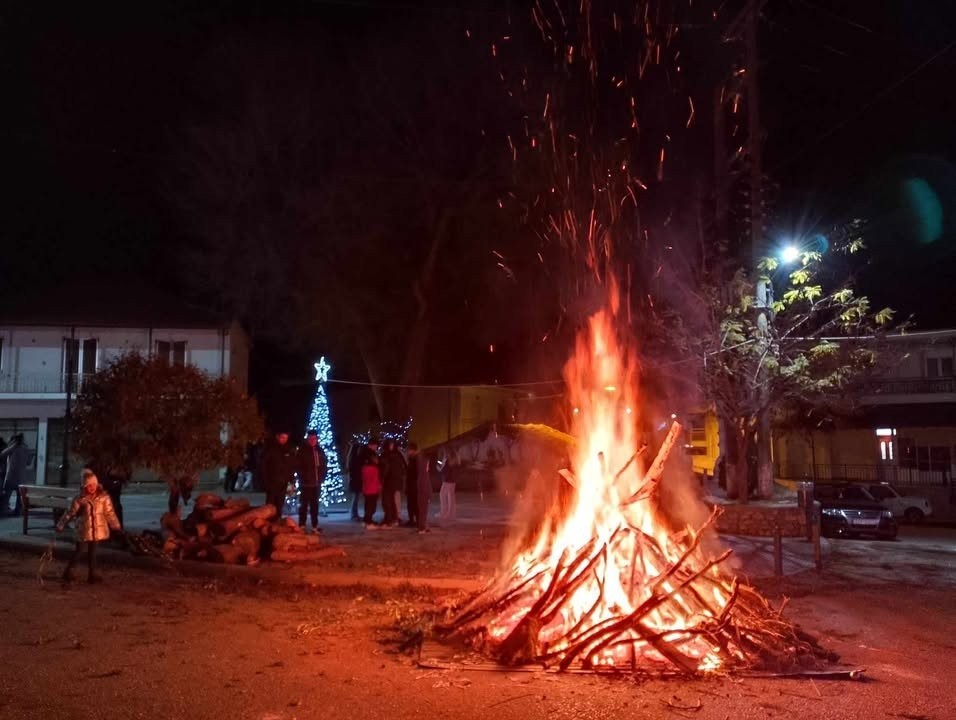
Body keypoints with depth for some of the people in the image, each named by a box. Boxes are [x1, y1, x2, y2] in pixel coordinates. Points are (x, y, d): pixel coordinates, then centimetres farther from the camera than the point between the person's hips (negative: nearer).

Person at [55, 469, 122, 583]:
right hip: (84, 529, -2)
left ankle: (92, 574, 18)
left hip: (97, 529, 2)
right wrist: (61, 525, 0)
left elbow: (109, 512, 1)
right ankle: (68, 571, 16)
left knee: (92, 551, 11)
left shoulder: (103, 496, -3)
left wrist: (116, 526, 0)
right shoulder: (80, 498, -7)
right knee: (80, 550, 1)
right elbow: (71, 513, 0)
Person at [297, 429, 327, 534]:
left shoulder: (319, 450, 10)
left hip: (317, 482, 4)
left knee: (314, 505, 9)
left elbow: (324, 464, 13)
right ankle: (302, 525, 5)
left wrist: (322, 477, 3)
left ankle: (315, 526, 13)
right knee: (304, 504, 0)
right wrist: (302, 477, -11)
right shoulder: (302, 450, -3)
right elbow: (299, 466, -6)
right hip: (306, 482, -4)